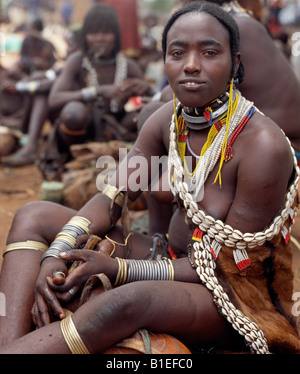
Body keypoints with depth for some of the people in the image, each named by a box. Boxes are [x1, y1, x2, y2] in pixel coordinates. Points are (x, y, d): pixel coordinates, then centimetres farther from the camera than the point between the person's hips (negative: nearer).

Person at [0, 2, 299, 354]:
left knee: (130, 299, -42)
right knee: (33, 216, -2)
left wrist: (116, 268, -25)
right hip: (173, 260, 7)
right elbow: (111, 199, -2)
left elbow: (231, 265, -19)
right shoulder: (168, 120, -3)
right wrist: (55, 256, -21)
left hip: (233, 294, -7)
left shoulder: (264, 146, -23)